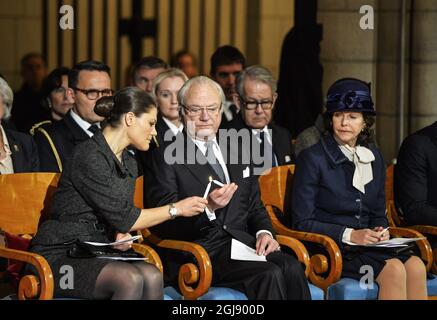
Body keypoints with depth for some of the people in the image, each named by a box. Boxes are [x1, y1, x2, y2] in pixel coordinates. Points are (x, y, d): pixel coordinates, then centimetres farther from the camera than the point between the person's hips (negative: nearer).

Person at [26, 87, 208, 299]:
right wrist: (176, 209, -5)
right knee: (130, 279, -34)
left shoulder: (128, 163, 15)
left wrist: (122, 234, -5)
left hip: (96, 254, 7)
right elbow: (121, 216, -15)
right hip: (60, 256, -7)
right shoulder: (89, 156, -14)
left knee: (152, 276, -25)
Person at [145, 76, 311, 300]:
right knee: (270, 274, -29)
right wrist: (207, 208, -24)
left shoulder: (237, 151, 22)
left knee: (292, 268, -26)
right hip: (199, 252, -5)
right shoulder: (165, 158, 1)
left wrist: (264, 232, 1)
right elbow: (164, 225, -7)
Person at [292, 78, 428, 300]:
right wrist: (349, 235, -15)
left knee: (415, 265, -26)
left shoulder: (374, 158, 16)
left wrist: (381, 231, -1)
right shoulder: (311, 158, -3)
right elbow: (302, 223, -5)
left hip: (367, 244, 5)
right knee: (394, 269, -31)